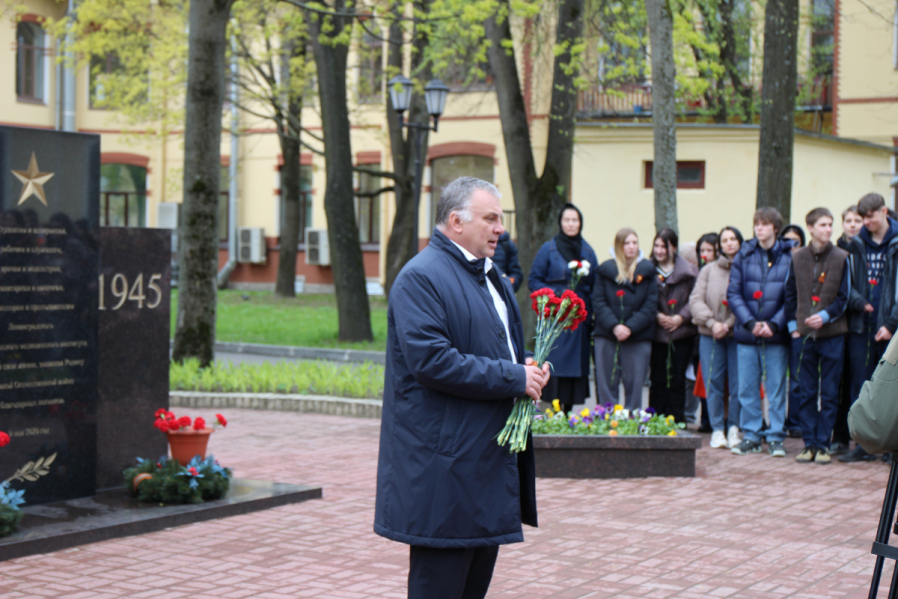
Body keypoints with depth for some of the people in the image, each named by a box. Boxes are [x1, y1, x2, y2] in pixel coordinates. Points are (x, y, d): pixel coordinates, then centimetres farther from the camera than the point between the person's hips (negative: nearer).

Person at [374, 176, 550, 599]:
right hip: (444, 465, -10)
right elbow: (430, 361, -24)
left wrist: (529, 368, 5)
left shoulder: (488, 275, 18)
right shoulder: (421, 278, -14)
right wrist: (512, 377, -20)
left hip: (489, 454, 10)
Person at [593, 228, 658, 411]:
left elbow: (650, 305, -1)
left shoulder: (647, 271, 6)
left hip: (638, 336, 0)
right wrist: (614, 326, -14)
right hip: (607, 335, 0)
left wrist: (630, 327, -13)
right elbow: (598, 302, 0)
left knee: (634, 385, 2)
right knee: (607, 384, 2)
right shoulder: (606, 270, 7)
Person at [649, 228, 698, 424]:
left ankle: (676, 422, 9)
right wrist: (657, 316, -12)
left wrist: (681, 317, -11)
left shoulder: (688, 272, 3)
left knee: (677, 380, 2)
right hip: (656, 334, 0)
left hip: (682, 333, 0)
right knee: (658, 380, 1)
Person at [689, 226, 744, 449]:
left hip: (737, 334, -2)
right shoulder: (709, 270, 10)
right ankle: (717, 429, 9)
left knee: (738, 383, -2)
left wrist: (729, 324, -13)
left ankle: (734, 427, 12)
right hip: (711, 335, 2)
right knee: (713, 383, 0)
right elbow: (696, 300, 3)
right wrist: (712, 322, -11)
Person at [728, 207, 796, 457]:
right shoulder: (743, 255, 5)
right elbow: (733, 293, 2)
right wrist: (750, 322, -11)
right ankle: (751, 436, 15)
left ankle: (775, 437, 11)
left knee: (776, 388, 3)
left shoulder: (790, 256, -1)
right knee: (747, 389, 5)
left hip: (777, 334, -2)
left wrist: (774, 324, -13)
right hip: (747, 333, 2)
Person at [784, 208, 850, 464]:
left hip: (832, 334, -2)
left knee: (829, 394, 1)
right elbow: (790, 294, 12)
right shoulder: (798, 258, 6)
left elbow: (844, 297, 0)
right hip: (804, 334, 2)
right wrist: (793, 324, 3)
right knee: (805, 393, 4)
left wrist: (825, 316, -14)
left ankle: (823, 444, 7)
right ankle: (809, 443, 11)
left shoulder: (841, 258, 0)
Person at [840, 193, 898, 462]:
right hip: (861, 327, 3)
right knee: (860, 387, 4)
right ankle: (864, 444, 10)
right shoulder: (856, 245, 10)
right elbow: (847, 283, 10)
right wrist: (860, 303, -10)